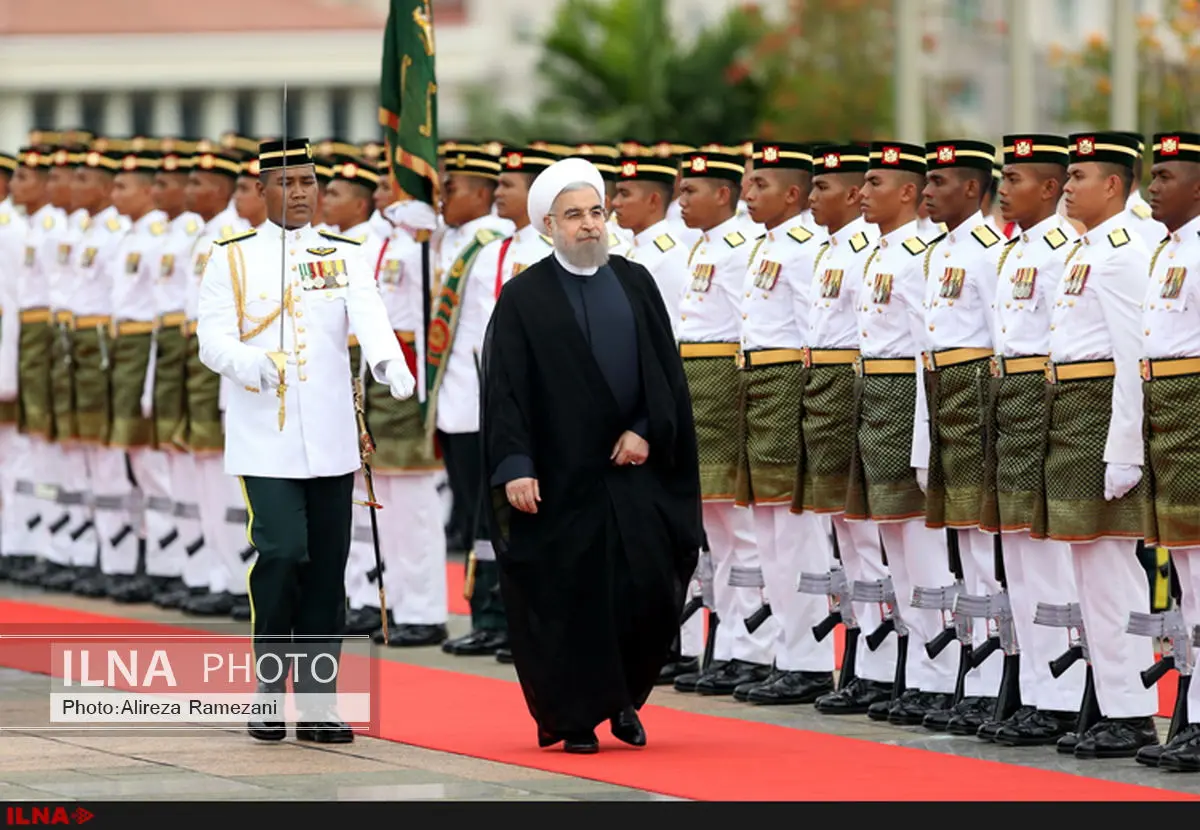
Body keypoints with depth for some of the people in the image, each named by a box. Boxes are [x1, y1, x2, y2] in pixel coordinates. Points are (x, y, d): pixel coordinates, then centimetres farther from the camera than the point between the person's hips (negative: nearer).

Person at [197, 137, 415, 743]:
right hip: (266, 441, -3)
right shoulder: (232, 259, 4)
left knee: (327, 570, 4)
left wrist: (390, 361, -32)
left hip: (332, 439, 3)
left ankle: (316, 705, 12)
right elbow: (212, 340, -4)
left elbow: (369, 315, -10)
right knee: (281, 553, -16)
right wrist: (254, 363, -26)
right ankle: (268, 692, -2)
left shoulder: (343, 256, 8)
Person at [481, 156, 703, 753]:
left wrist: (647, 432, -6)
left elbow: (666, 370, 9)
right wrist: (514, 467, -16)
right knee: (567, 596, -1)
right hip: (560, 476, -3)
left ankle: (624, 695, 20)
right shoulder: (523, 298, -1)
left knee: (650, 587, -3)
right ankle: (575, 717, 11)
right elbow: (504, 389, -6)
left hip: (634, 467, 3)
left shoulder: (635, 284, 9)